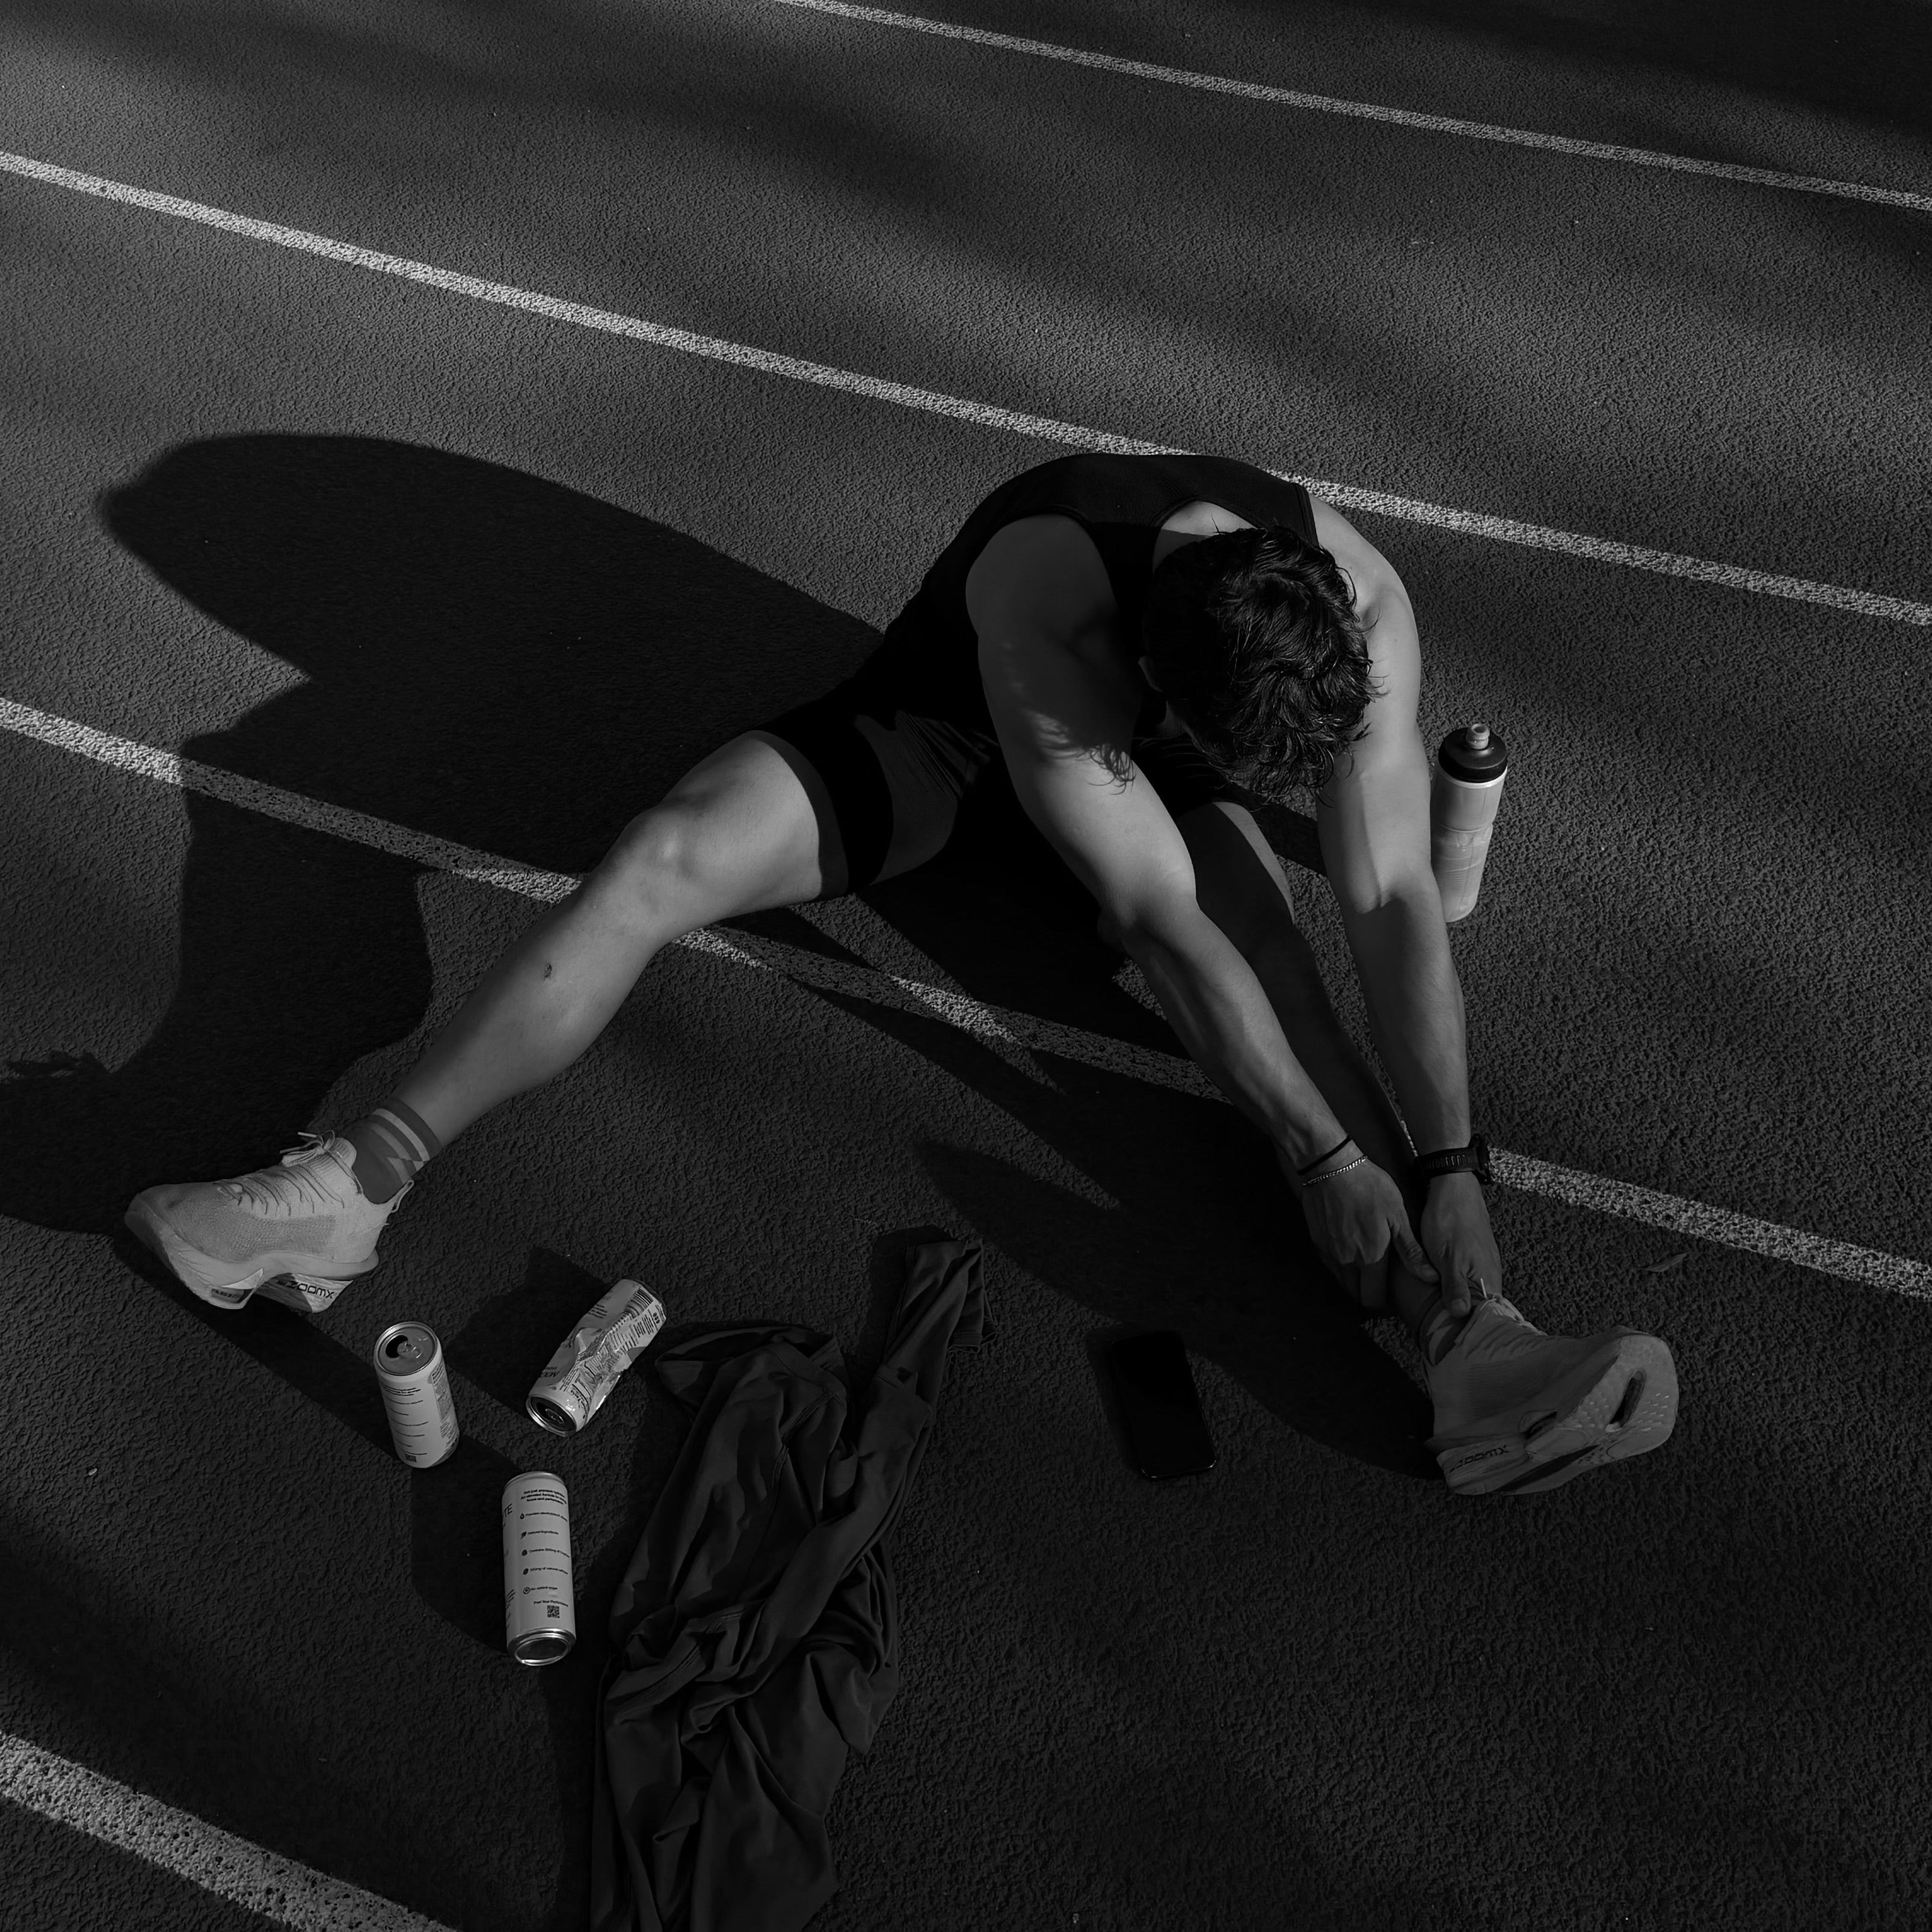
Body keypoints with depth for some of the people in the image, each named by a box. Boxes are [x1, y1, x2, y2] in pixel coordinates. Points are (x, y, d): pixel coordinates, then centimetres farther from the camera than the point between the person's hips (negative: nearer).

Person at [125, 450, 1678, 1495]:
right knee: (665, 856, -23)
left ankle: (1471, 1335, -38)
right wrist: (1326, 1154, -39)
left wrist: (1452, 1171, -37)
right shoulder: (1040, 598, -42)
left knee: (1264, 953, -30)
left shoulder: (1361, 606, -31)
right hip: (952, 711, -2)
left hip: (1144, 735, 2)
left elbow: (1394, 901, -30)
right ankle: (360, 1185, -22)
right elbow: (1159, 915, -42)